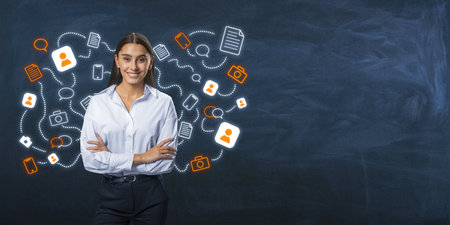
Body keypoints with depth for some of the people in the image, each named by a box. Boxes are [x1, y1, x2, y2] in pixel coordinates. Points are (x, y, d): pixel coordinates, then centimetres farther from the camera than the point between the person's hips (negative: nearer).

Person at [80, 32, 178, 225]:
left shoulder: (163, 103, -4)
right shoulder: (98, 103, -3)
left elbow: (166, 162, -10)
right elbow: (90, 160, -10)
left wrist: (110, 158, -12)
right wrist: (141, 157, -15)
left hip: (150, 196, 0)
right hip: (111, 196, 0)